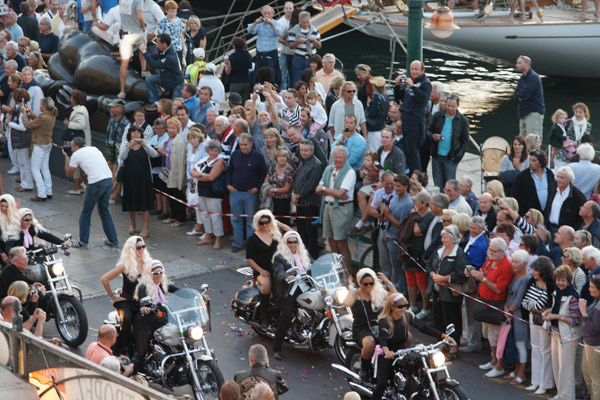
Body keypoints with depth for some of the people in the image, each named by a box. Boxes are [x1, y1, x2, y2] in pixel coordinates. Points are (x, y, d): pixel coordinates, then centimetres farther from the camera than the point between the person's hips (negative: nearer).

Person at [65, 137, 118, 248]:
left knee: (86, 213, 9)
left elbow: (68, 173, 14)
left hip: (96, 183, -6)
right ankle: (113, 240, 23)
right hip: (109, 179, 6)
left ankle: (83, 242, 14)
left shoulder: (76, 155, 4)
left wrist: (67, 157, 26)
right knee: (104, 210, 22)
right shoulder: (94, 149, 21)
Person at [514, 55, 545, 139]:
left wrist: (519, 95, 1)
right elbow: (516, 95, 12)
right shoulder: (522, 79, 18)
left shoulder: (534, 77, -10)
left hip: (534, 112, -9)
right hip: (523, 113, 9)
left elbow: (525, 93, -21)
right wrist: (521, 96, -9)